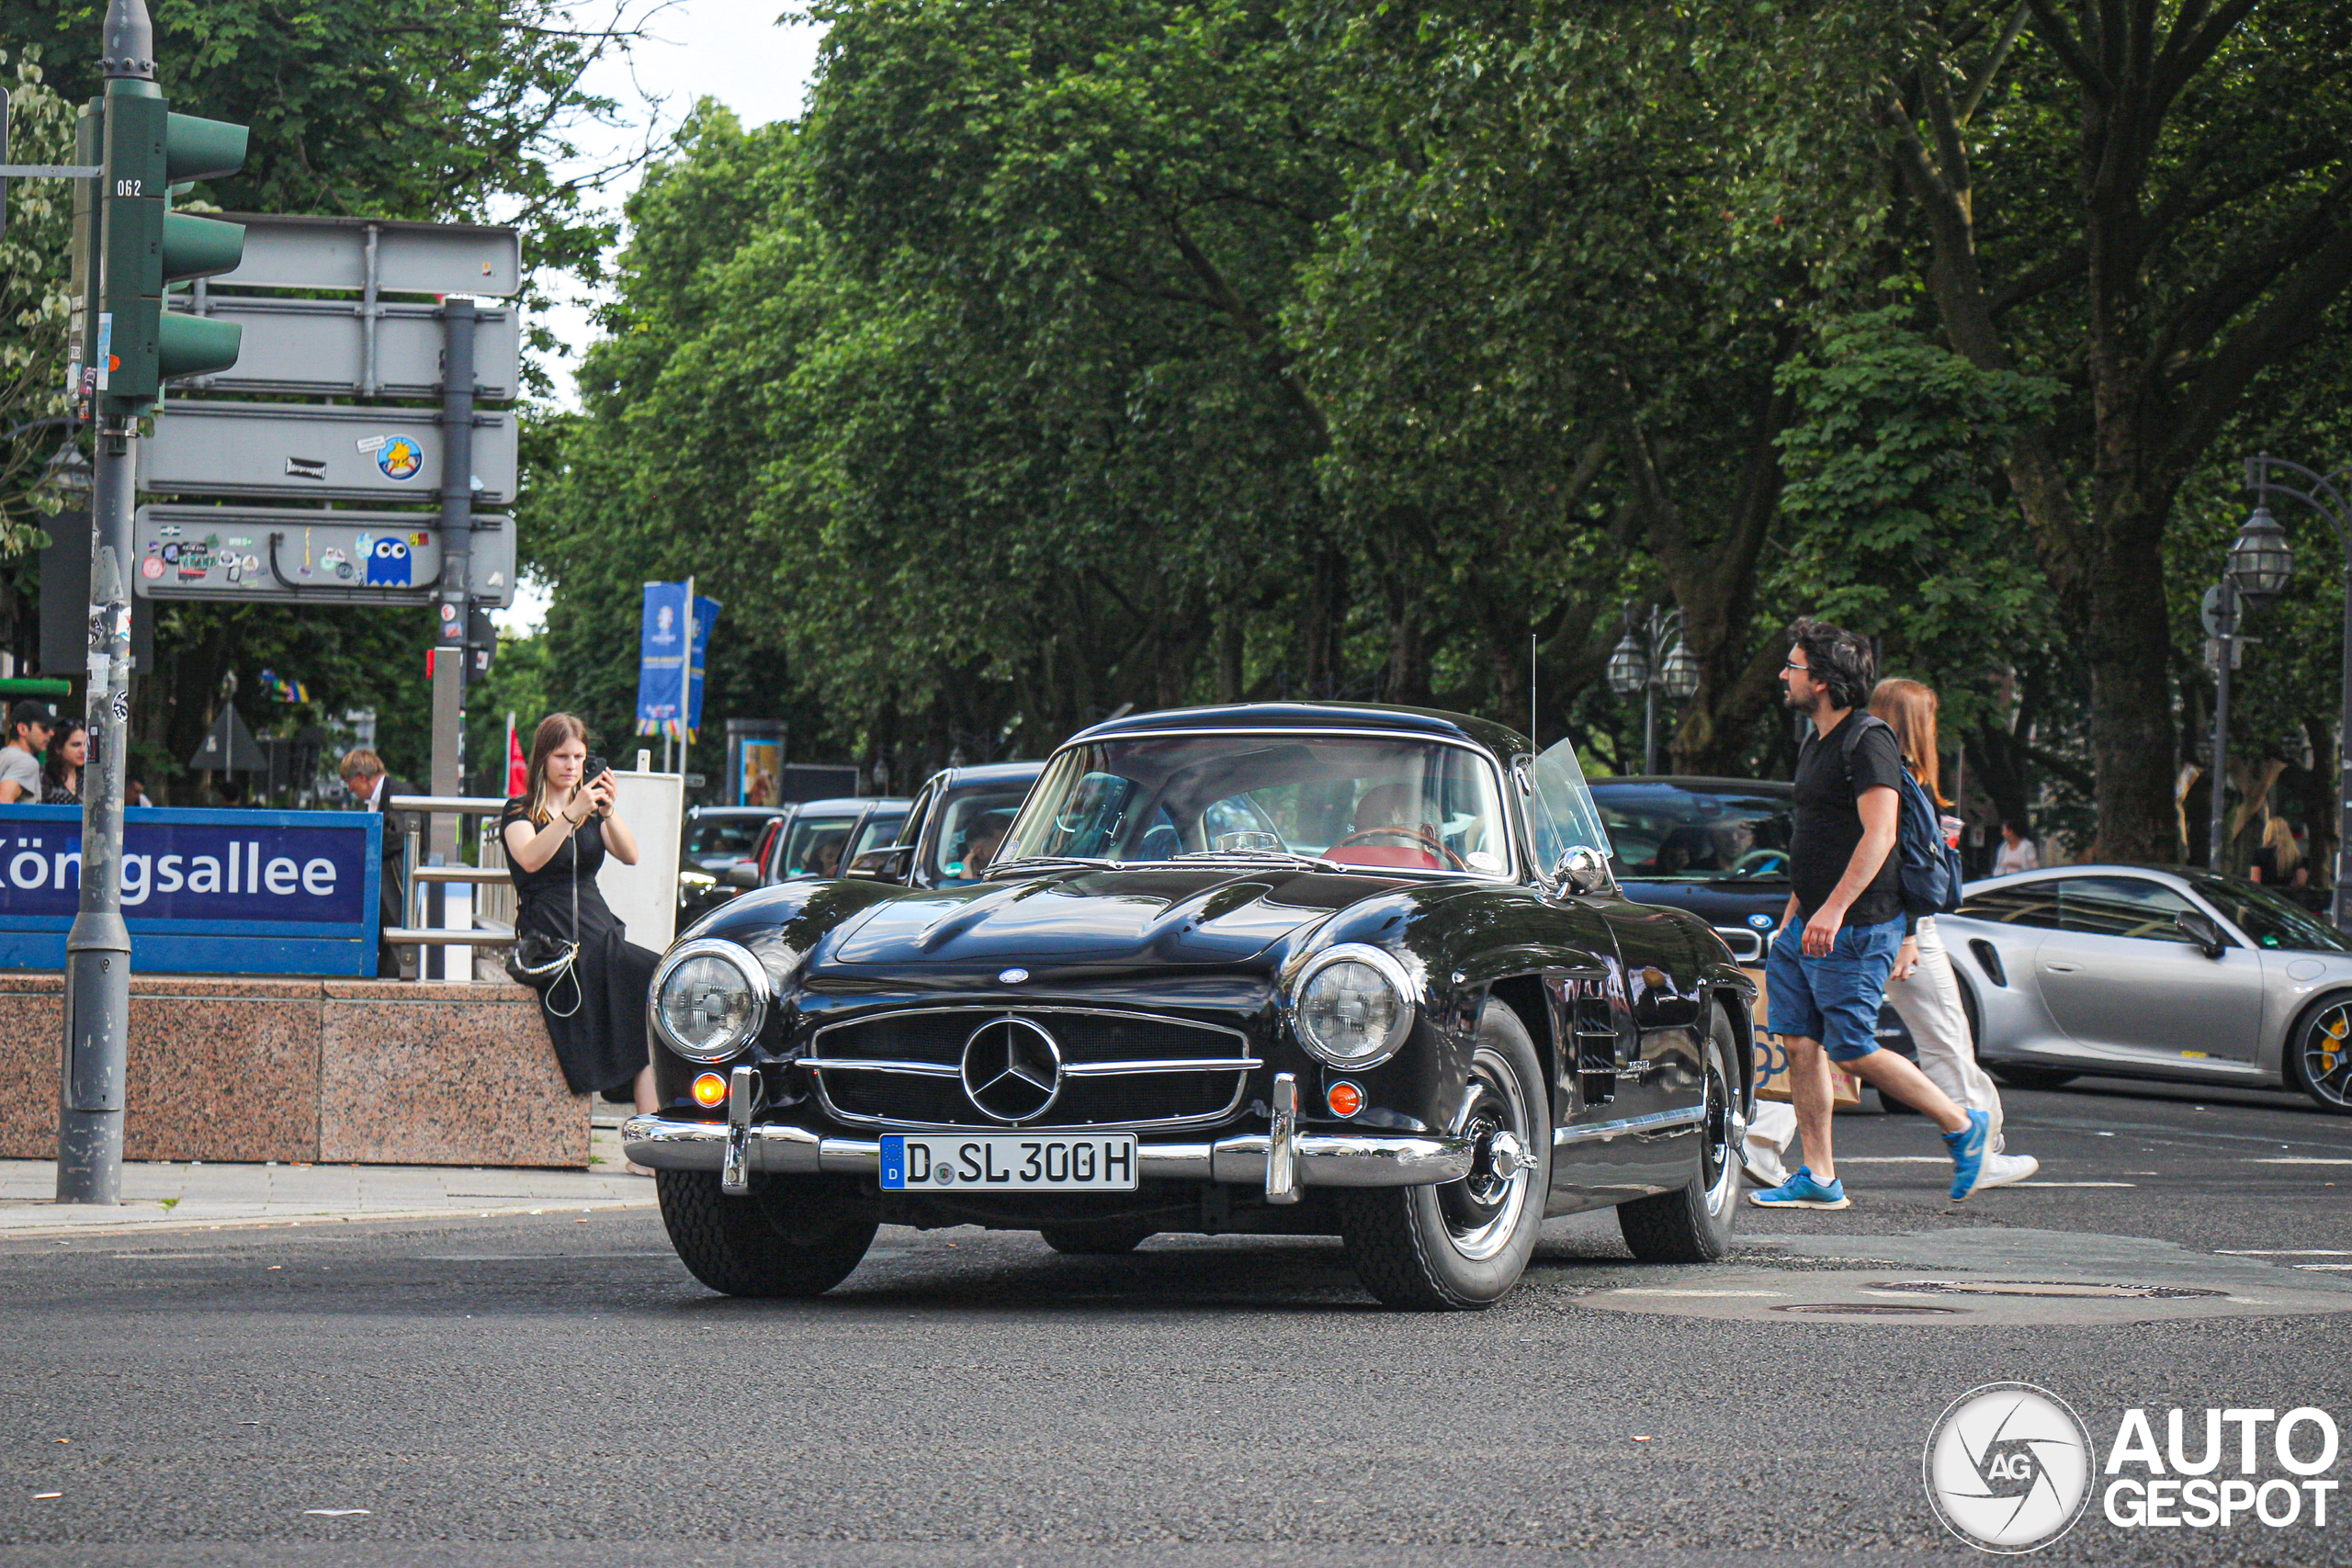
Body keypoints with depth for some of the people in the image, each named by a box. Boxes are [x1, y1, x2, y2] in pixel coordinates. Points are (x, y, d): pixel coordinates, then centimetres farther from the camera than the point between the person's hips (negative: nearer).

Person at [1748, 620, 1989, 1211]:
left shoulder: (1867, 741, -15)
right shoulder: (1817, 743, 16)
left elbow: (1879, 835, -24)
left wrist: (1833, 910, -30)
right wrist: (1794, 911, 24)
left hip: (1855, 928, -9)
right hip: (1808, 925, 10)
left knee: (1853, 1050, -8)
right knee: (1800, 1041, 4)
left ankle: (1962, 1125, 7)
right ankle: (1819, 1179, 6)